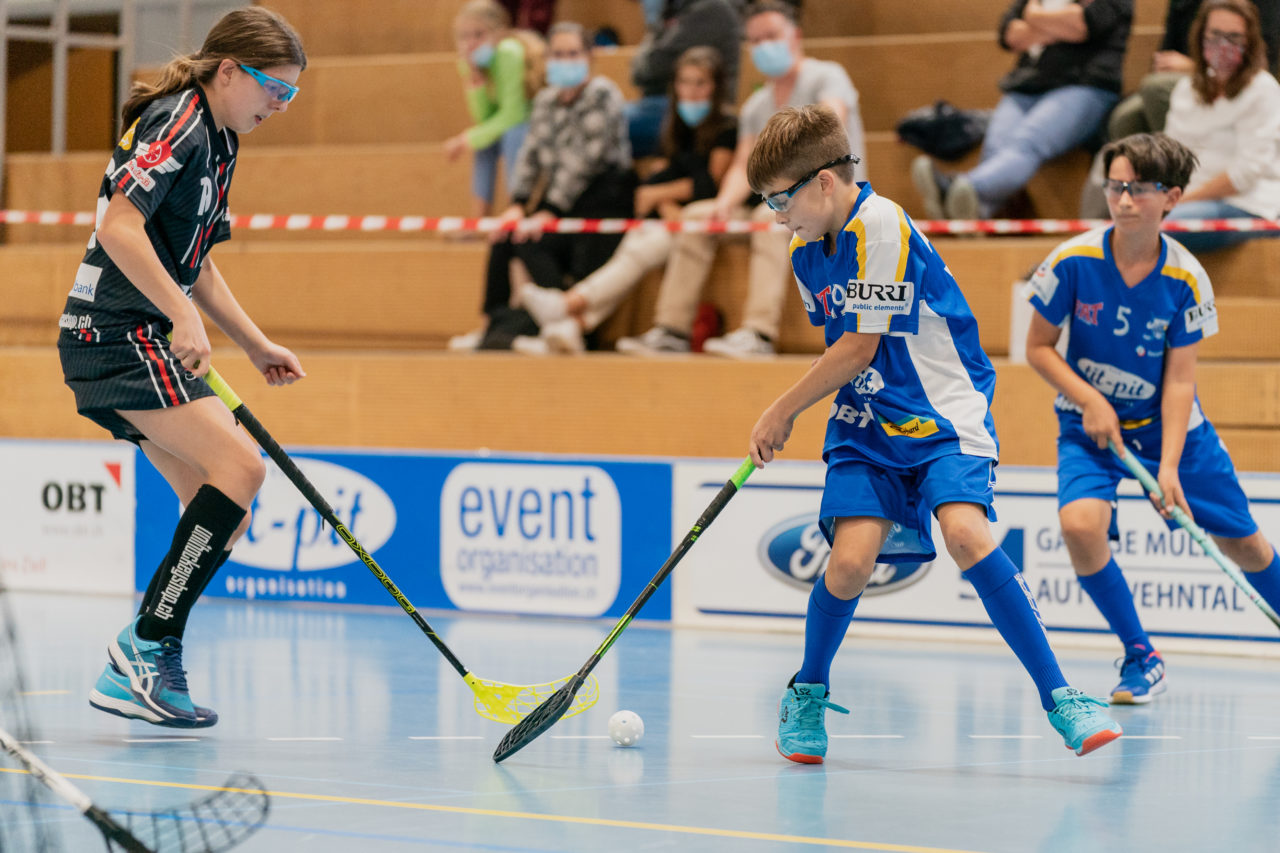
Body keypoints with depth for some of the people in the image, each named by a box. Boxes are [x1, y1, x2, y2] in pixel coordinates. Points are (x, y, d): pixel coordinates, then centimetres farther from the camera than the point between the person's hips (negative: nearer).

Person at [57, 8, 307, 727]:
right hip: (119, 336, -10)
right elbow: (119, 226, -23)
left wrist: (256, 344, 23)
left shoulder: (216, 143, 19)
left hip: (149, 343, 10)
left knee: (227, 513, 3)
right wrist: (183, 316, -27)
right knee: (240, 466, -21)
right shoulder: (176, 124, -11)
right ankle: (149, 645, -18)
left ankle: (136, 670, 3)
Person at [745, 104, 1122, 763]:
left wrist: (781, 412, -4)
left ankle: (1058, 696, -21)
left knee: (966, 533, -28)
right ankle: (808, 696, 9)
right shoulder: (805, 250, 9)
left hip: (946, 417, -5)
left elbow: (859, 348, -14)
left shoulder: (881, 226, -17)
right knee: (851, 557, -16)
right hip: (865, 425, 5)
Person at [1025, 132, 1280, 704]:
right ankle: (1140, 658, -7)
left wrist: (1168, 467, -25)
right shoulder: (1074, 261, -17)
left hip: (1168, 426, 1)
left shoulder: (1186, 280, -16)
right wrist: (1091, 401, -20)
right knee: (1080, 524, -27)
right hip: (1091, 424, -1)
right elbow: (1037, 347, -6)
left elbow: (1179, 381, -15)